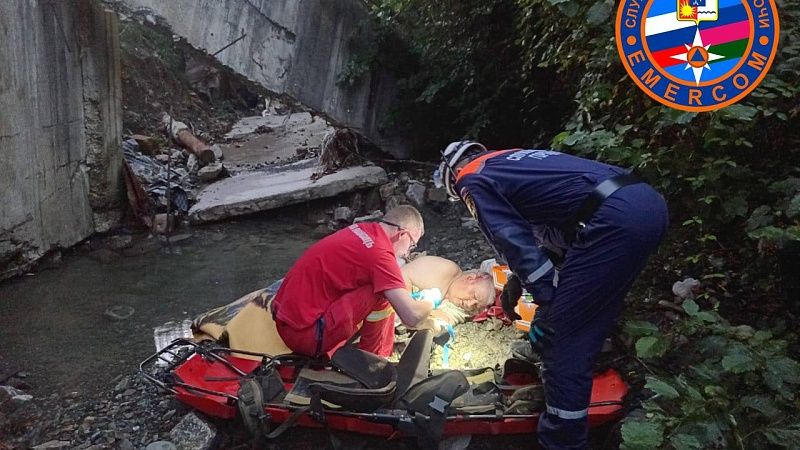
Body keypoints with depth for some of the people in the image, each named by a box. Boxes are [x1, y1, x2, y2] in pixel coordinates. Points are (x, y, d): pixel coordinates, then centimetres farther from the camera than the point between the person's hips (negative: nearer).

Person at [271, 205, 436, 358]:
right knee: (383, 293, -12)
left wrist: (404, 295, 25)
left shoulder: (362, 228, 6)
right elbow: (412, 316, -20)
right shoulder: (380, 254, -19)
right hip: (306, 335, -9)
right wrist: (431, 302, 1)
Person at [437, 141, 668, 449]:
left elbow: (515, 242, -5)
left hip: (615, 219, -9)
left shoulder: (474, 181, 7)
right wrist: (518, 280, 33)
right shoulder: (514, 159, 31)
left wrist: (550, 303, -2)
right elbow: (534, 232, 32)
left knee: (562, 335, 0)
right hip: (650, 201, 9)